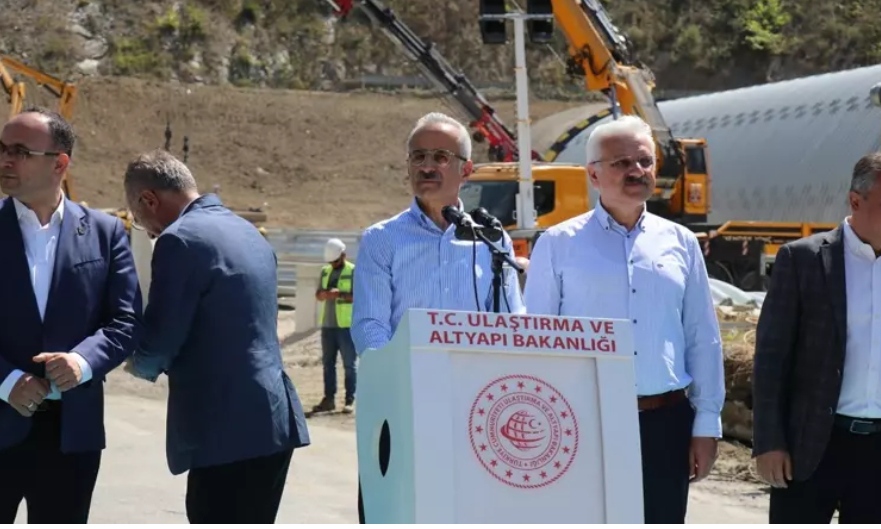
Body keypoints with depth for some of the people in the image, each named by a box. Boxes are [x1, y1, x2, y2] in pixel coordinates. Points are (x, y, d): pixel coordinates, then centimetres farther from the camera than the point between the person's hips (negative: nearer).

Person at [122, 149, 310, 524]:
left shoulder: (181, 239, -12)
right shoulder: (248, 233, 17)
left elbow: (159, 340, -13)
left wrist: (138, 364, 10)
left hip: (228, 429, -9)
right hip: (272, 420, 9)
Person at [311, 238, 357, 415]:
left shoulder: (353, 271, -4)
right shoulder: (325, 271, 14)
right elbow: (318, 295, 16)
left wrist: (341, 294, -23)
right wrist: (323, 293, -7)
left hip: (347, 325, -6)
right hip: (328, 324, 6)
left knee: (349, 364, -2)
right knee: (328, 363, 9)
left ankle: (350, 401, 0)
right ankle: (329, 399, 14)